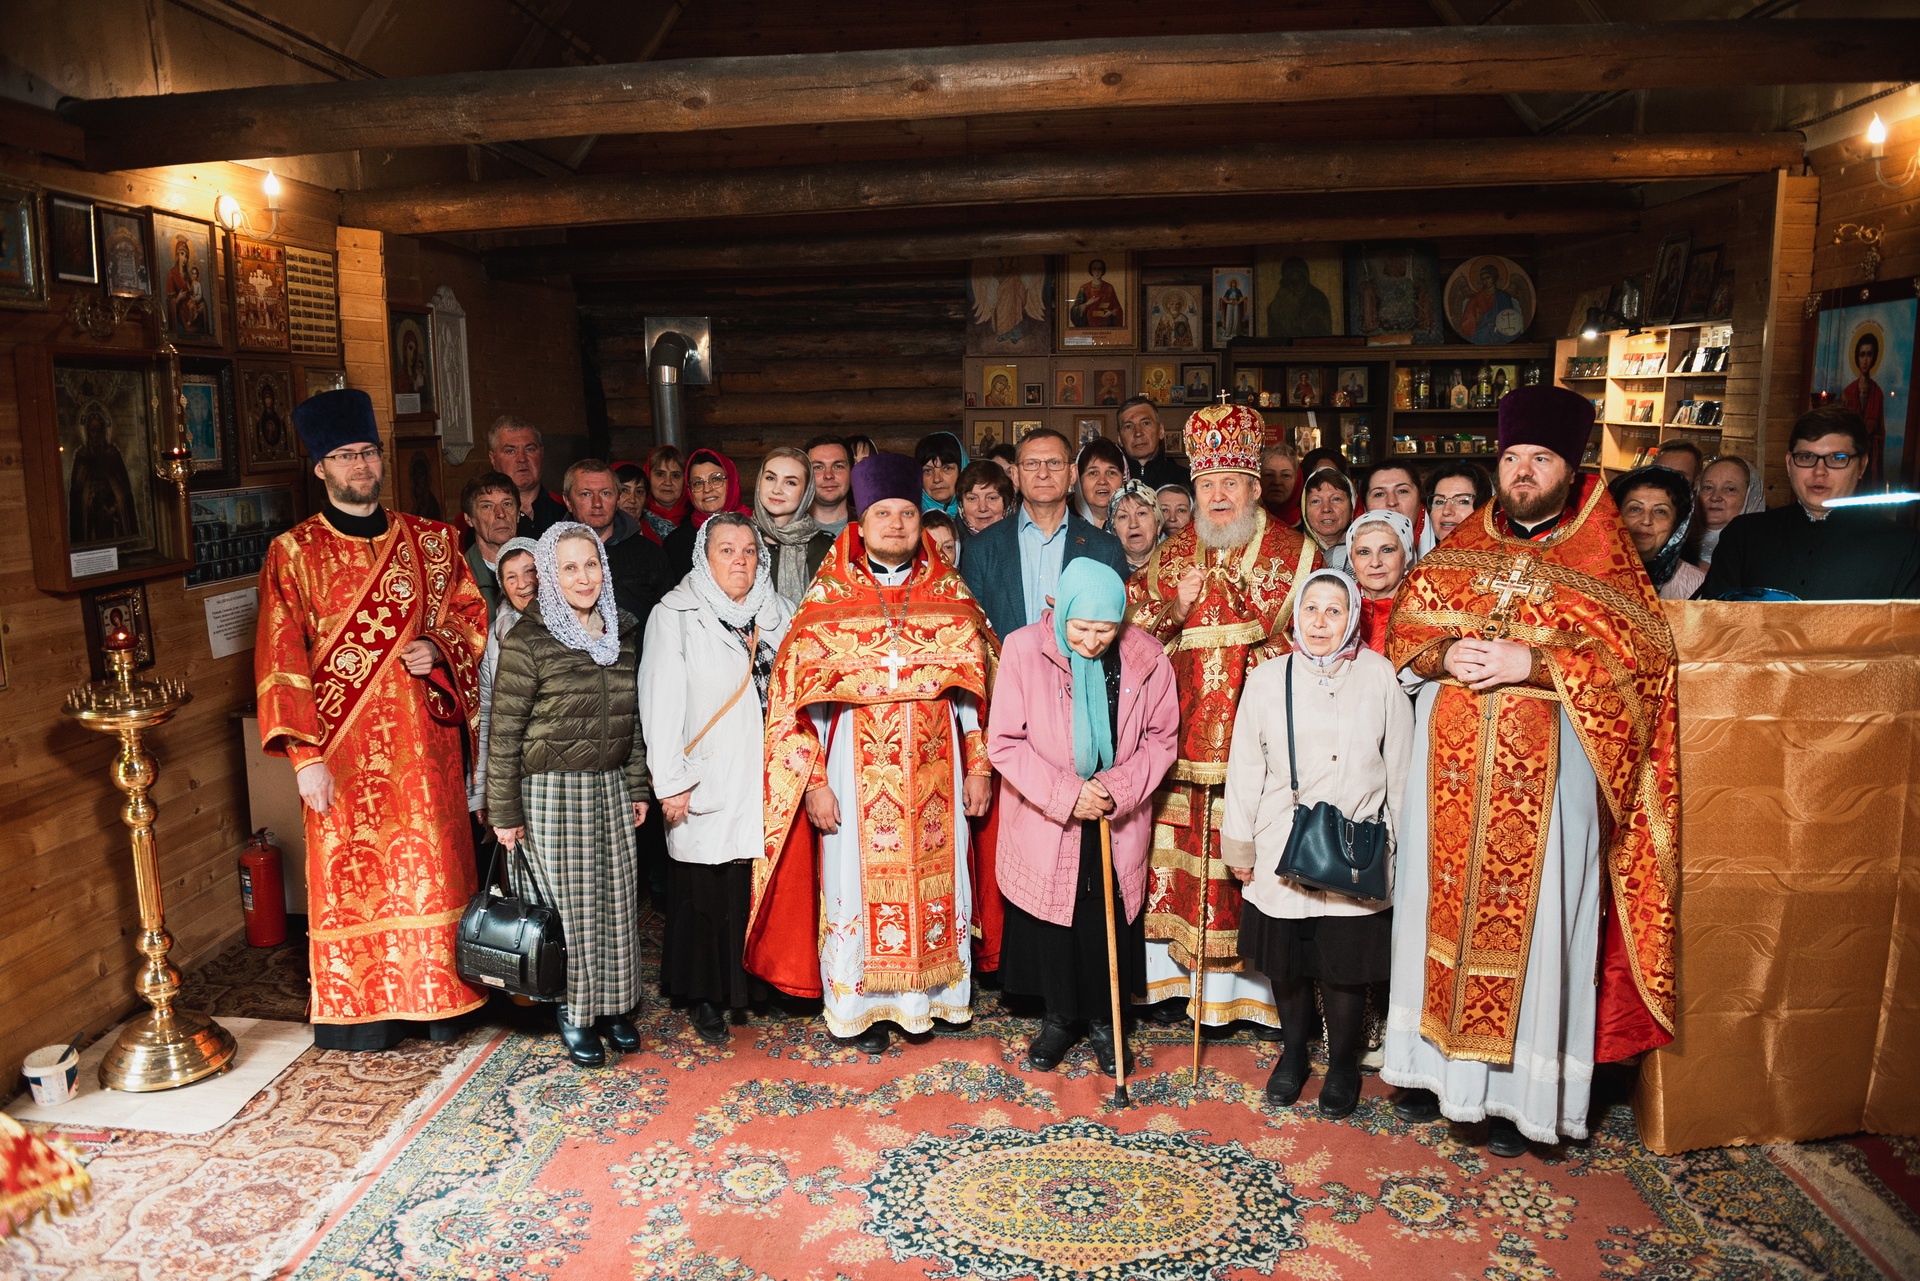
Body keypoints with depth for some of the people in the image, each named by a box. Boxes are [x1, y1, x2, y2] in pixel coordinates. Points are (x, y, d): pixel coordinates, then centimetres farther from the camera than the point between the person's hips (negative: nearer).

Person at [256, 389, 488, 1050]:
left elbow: (470, 612, 14)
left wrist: (437, 648, -9)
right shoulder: (294, 552, -2)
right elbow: (281, 659, -5)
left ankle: (436, 999, 21)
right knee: (352, 872, 4)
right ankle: (362, 1012, 18)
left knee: (432, 868, 7)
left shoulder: (430, 539, 6)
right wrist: (304, 755, -12)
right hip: (342, 747, -2)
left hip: (422, 740, 2)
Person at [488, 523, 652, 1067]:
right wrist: (504, 811, -7)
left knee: (617, 899, 8)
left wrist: (638, 786, 13)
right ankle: (573, 1015, 19)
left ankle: (614, 1006, 24)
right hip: (553, 791, -5)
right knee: (569, 905, 1)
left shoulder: (623, 631, 7)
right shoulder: (527, 639, -10)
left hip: (611, 787, 5)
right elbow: (504, 730, -8)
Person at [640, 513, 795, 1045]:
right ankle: (704, 999, 17)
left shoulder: (779, 612, 11)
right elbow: (663, 701, -6)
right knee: (708, 893, 2)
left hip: (769, 780, 4)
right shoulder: (676, 614, -2)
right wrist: (670, 782, -11)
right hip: (709, 786, -3)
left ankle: (760, 984, 22)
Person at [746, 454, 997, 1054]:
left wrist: (978, 766, 1)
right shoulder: (828, 599, -1)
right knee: (857, 882, 5)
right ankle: (859, 1005, 21)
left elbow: (978, 685, 6)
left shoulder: (950, 595, 5)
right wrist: (813, 780, -9)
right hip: (856, 765, -2)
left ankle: (926, 995, 26)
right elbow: (796, 694, -3)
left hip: (935, 767, 2)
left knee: (934, 878, 8)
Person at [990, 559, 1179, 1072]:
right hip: (1045, 822, -1)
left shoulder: (1146, 658, -10)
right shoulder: (1024, 650, -15)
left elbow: (1162, 737, 0)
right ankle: (1059, 1016, 33)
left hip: (1117, 822, 1)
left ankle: (1102, 1019, 32)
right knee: (1051, 921, 11)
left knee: (1109, 923, 10)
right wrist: (1064, 794, -20)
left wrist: (1120, 787, -16)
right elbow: (1004, 742, -12)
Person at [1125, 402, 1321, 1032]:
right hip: (1182, 741, 3)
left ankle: (1253, 986, 12)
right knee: (1178, 859, 5)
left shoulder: (1296, 554, 3)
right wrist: (1175, 611, -8)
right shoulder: (1172, 555, 12)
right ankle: (1176, 977, 18)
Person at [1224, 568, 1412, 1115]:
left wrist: (1398, 845, 6)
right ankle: (1293, 1054, 36)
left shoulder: (1380, 677, -3)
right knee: (1286, 964, 13)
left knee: (1346, 966, 8)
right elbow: (1244, 770, 4)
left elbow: (1399, 768, 3)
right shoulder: (1267, 679, -1)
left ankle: (1343, 1064, 30)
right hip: (1282, 850, 1)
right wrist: (1239, 847, 5)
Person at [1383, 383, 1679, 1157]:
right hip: (1453, 761, 3)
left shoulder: (1602, 555, 1)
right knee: (1444, 903, 9)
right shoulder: (1461, 548, 11)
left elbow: (1641, 651, -7)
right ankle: (1438, 1065, 23)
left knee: (1532, 914, 1)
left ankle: (1518, 1090, 14)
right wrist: (1447, 654, -10)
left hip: (1547, 767, -3)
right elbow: (1408, 626, 11)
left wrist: (1533, 662, -17)